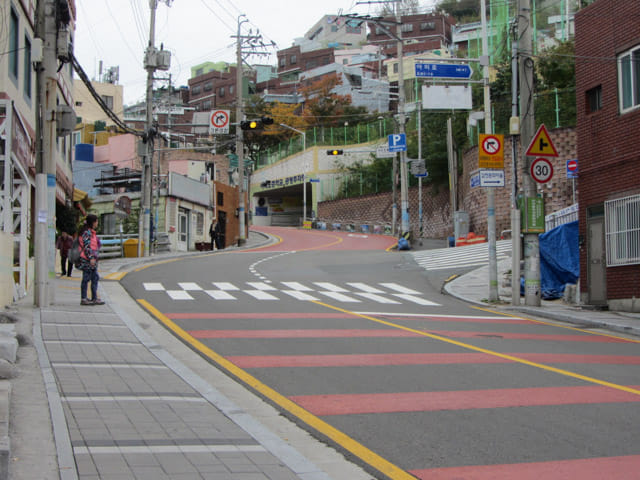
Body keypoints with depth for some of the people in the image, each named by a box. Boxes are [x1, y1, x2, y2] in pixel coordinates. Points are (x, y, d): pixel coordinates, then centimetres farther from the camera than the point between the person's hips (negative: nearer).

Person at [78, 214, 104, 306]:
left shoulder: (92, 232, 17)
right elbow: (86, 246, -19)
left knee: (95, 278, 10)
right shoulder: (87, 232, -13)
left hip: (92, 259, 10)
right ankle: (83, 299, 0)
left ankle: (94, 298, 13)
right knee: (86, 278, -5)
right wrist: (91, 258, -23)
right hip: (87, 259, -10)